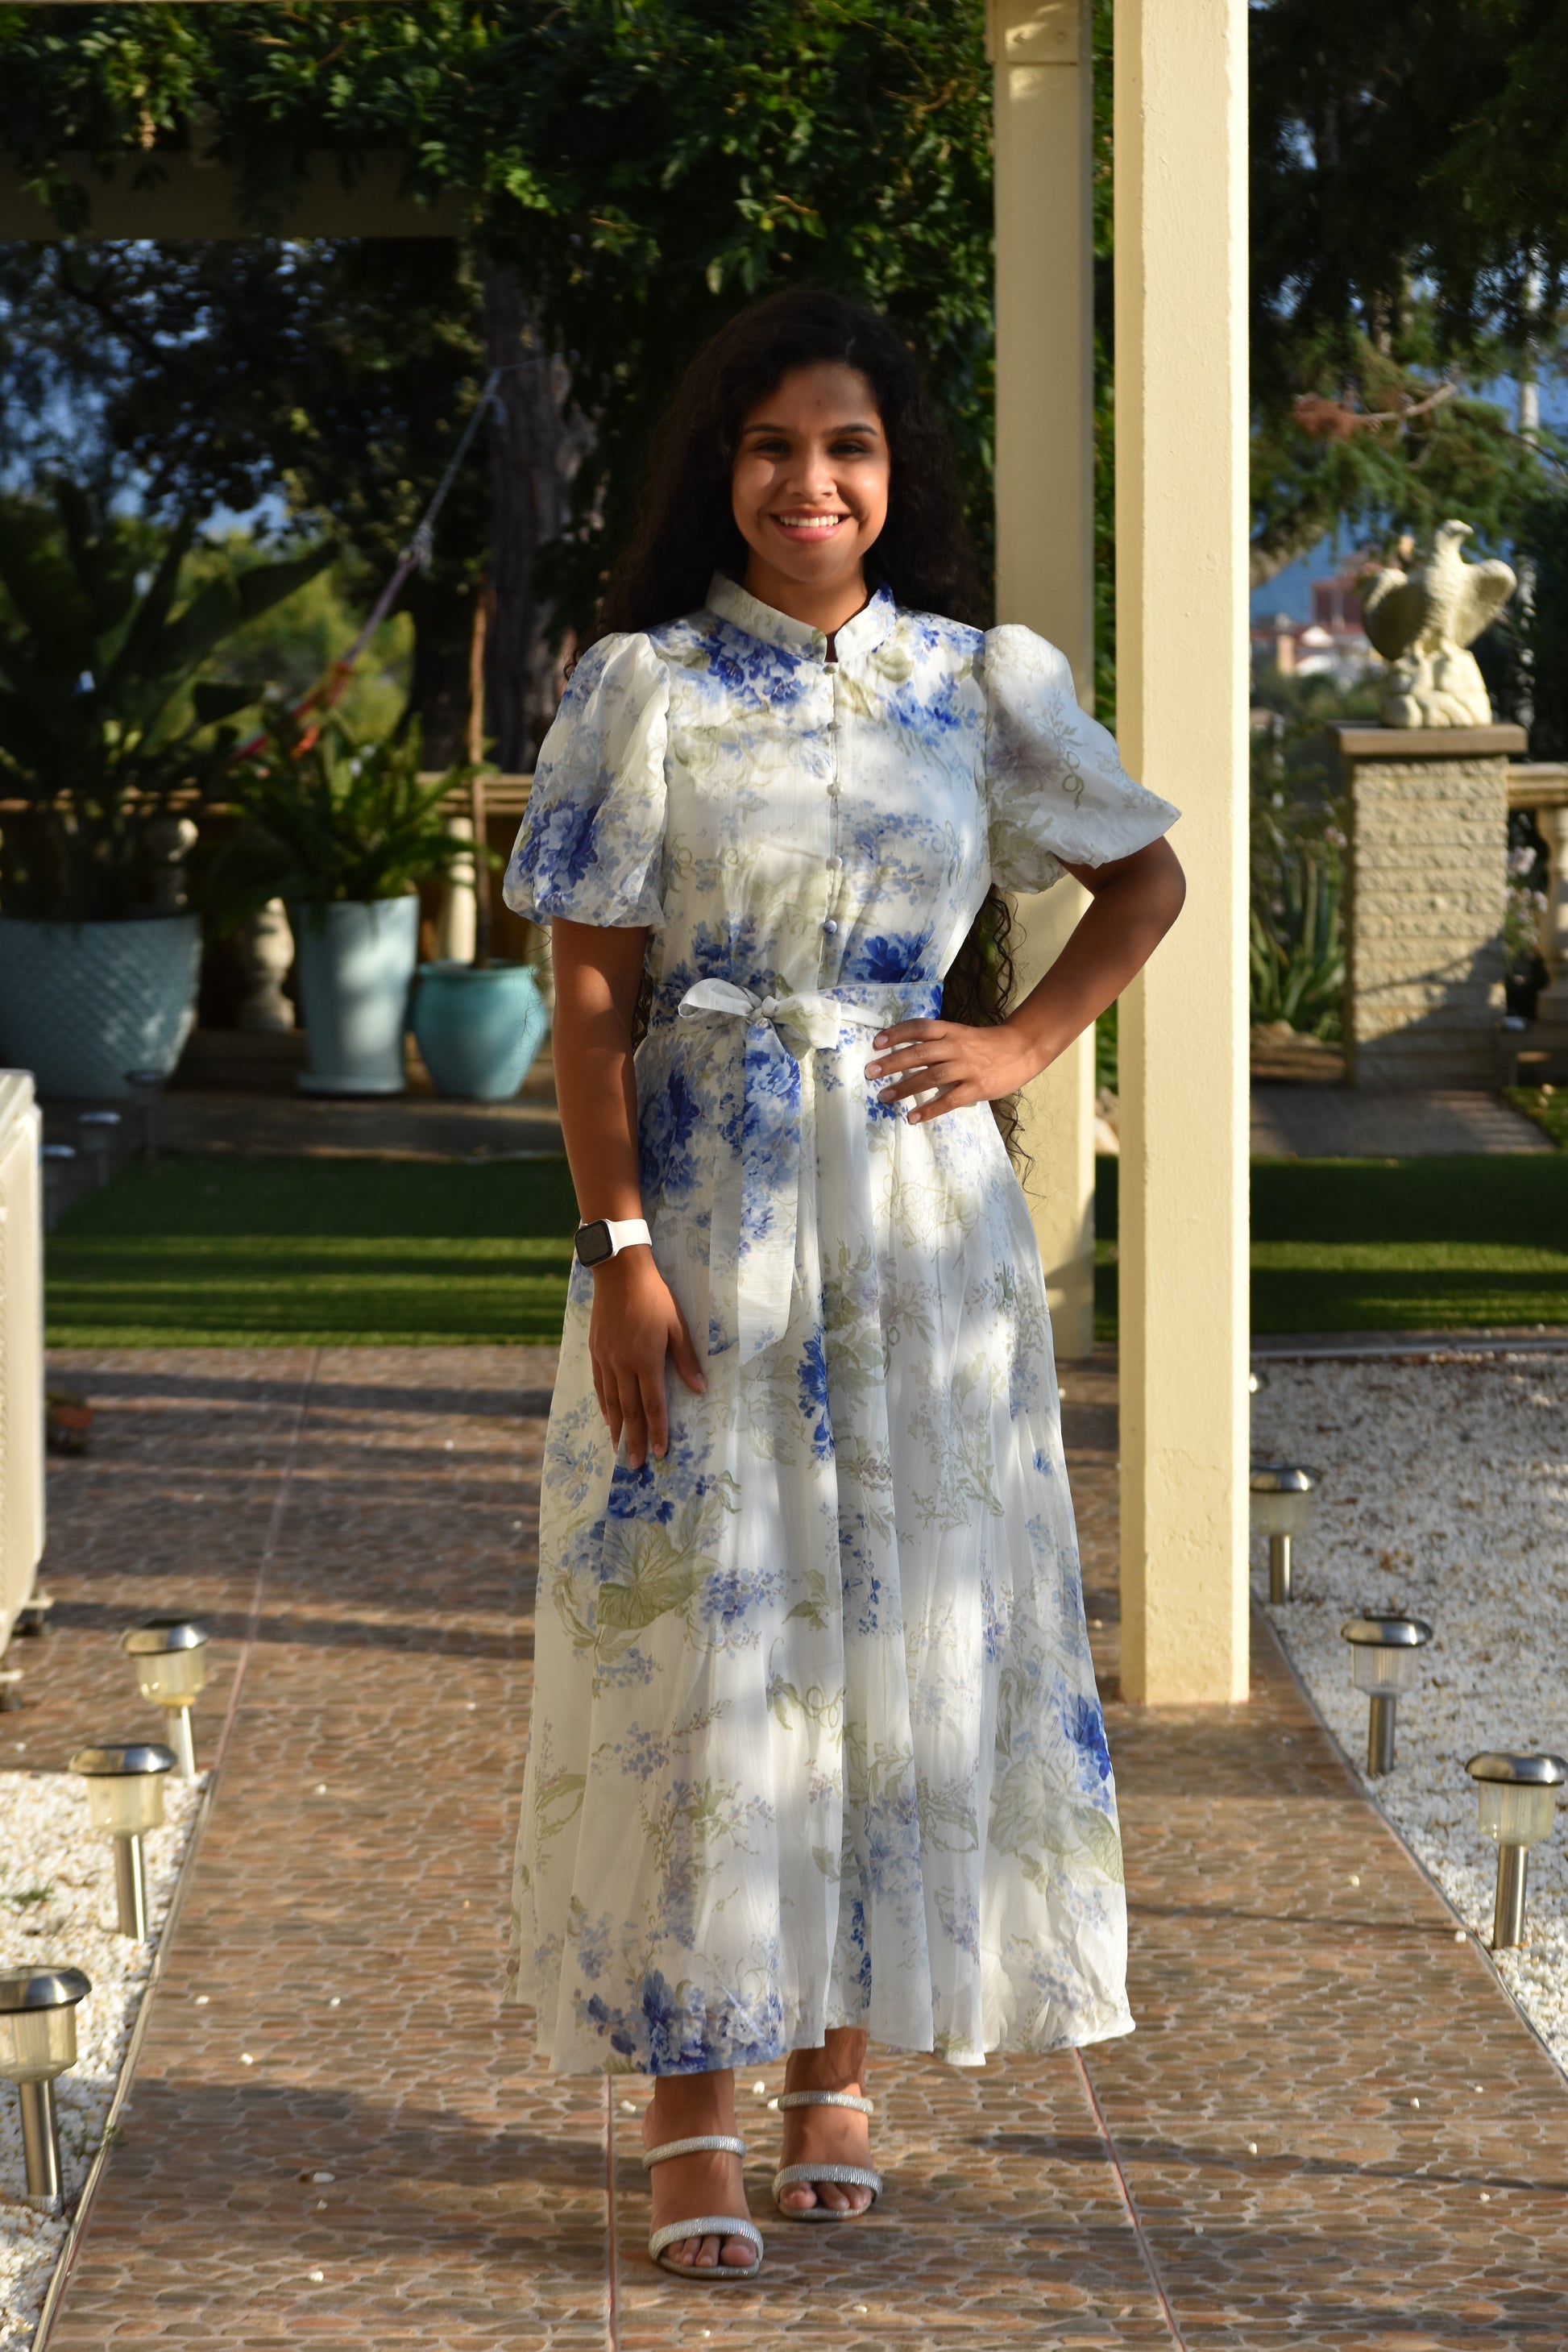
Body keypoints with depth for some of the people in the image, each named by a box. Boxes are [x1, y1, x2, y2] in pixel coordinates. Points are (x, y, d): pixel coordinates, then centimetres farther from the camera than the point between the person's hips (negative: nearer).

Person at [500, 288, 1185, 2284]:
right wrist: (622, 1254, -12)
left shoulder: (979, 683, 6)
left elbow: (1146, 877, 19)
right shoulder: (644, 686, -2)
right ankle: (687, 2114, 3)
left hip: (920, 1216, 3)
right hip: (703, 1210, -3)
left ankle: (838, 2061, 20)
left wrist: (1027, 1041, 4)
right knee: (699, 1634, -2)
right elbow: (588, 997, -5)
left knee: (902, 1625, 6)